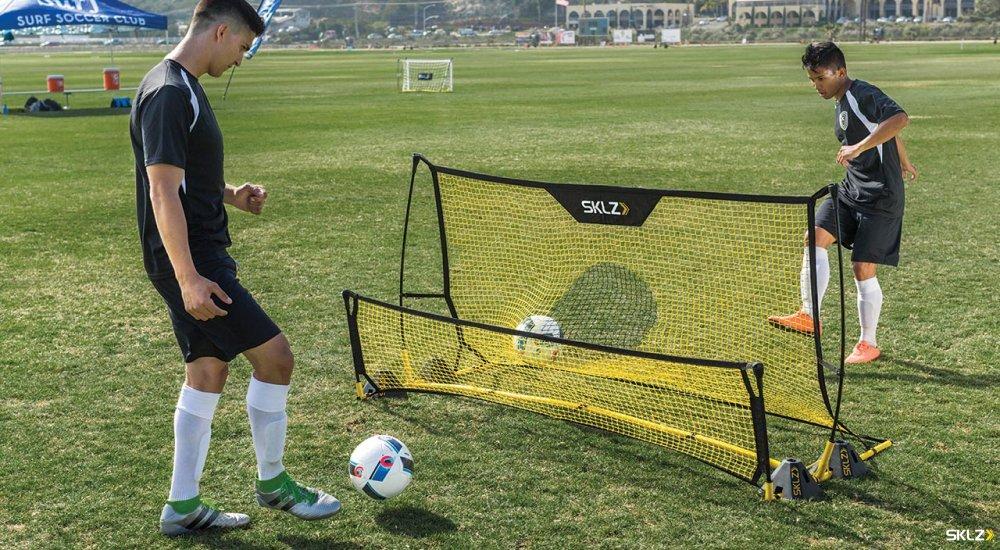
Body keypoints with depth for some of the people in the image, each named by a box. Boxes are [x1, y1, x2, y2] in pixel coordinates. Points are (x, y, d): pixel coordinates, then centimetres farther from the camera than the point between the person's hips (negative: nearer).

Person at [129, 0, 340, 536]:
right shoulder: (169, 93, -17)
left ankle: (182, 507, 21)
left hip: (199, 258, 11)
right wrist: (188, 279, -26)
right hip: (191, 261, -11)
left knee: (208, 371, 13)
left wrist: (230, 195, 7)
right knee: (274, 355, -6)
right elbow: (163, 192, -23)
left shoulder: (182, 87, 15)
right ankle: (272, 482, 12)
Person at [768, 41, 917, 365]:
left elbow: (899, 119, -35)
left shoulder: (864, 95, -16)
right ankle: (809, 316, -12)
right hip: (851, 190, 9)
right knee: (815, 237, -12)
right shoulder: (842, 103, 12)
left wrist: (858, 147, -37)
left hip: (880, 196, -9)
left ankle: (868, 344, 11)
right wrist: (903, 161, 42)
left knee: (863, 269, -5)